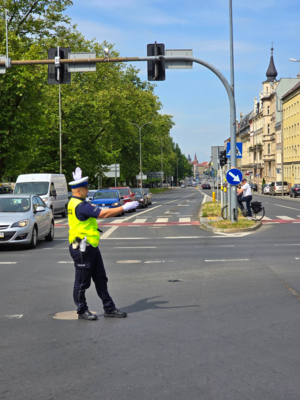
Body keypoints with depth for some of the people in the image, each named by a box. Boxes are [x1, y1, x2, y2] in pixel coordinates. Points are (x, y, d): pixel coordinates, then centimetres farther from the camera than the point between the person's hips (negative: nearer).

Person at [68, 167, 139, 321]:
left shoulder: (74, 202, 11)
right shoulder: (81, 206, -20)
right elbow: (104, 214, -24)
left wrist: (77, 180, 45)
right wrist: (124, 207, -20)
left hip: (91, 247, 11)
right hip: (82, 249, -11)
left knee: (101, 279, 12)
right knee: (82, 282, 3)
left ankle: (109, 308, 19)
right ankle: (82, 311, 15)